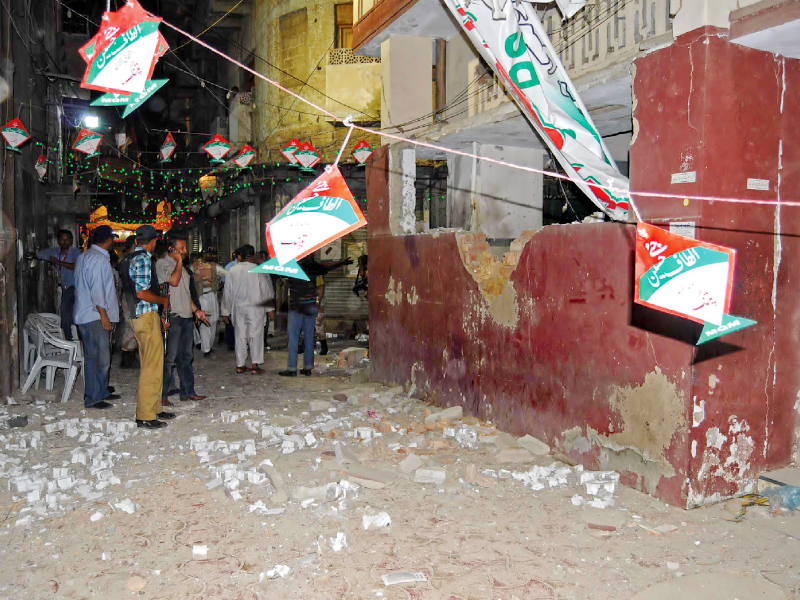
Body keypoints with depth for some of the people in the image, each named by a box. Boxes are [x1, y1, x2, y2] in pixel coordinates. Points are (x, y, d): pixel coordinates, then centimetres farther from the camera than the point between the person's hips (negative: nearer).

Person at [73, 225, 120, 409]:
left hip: (87, 315, 10)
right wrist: (104, 315, -19)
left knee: (101, 356, 16)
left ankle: (102, 392, 24)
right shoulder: (98, 259, -15)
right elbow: (97, 289, -20)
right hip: (94, 316, -10)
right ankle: (92, 398, -1)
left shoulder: (84, 256, 18)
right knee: (99, 358, -6)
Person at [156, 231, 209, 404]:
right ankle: (162, 395, -1)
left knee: (186, 356, 12)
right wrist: (179, 261, -12)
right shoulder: (162, 263, -6)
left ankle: (188, 392, 19)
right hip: (173, 317, -8)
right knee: (169, 357, -7)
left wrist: (196, 310, 21)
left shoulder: (181, 266, 20)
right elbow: (173, 281, -22)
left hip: (187, 316, 8)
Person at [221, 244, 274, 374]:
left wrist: (226, 311, 14)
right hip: (255, 308, -3)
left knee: (240, 336, 10)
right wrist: (270, 309, 5)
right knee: (256, 336, 2)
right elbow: (267, 291, -5)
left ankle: (240, 365, 14)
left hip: (238, 308, 3)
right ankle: (255, 366, 2)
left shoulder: (232, 271, 2)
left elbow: (227, 292, 7)